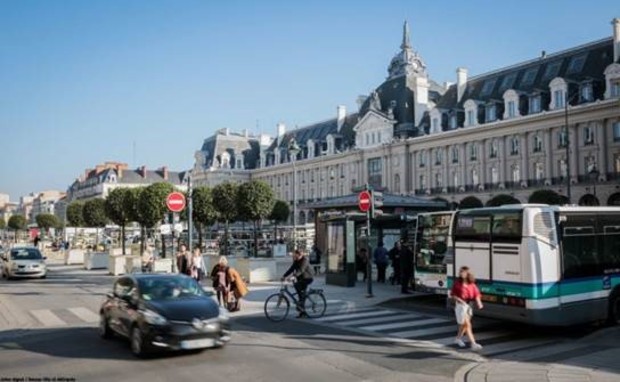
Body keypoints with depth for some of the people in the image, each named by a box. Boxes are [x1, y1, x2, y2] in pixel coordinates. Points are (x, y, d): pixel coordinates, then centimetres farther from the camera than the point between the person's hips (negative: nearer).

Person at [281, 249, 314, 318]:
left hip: (308, 278, -9)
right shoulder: (296, 261, 6)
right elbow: (291, 269, 4)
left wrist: (294, 276, -45)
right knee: (302, 295, 8)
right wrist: (284, 276, -8)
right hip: (301, 279, 9)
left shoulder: (304, 260, -20)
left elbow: (301, 270, -32)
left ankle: (300, 302, -20)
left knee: (296, 285, -30)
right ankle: (303, 312, 16)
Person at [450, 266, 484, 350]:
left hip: (468, 305, 5)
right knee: (467, 325, -8)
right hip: (460, 305, -5)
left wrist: (479, 302, -21)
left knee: (464, 324, 19)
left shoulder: (472, 284, -2)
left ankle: (458, 338, 40)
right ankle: (473, 344, -8)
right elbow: (452, 294, -6)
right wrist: (459, 300, -21)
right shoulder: (457, 283, -11)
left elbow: (476, 294, -4)